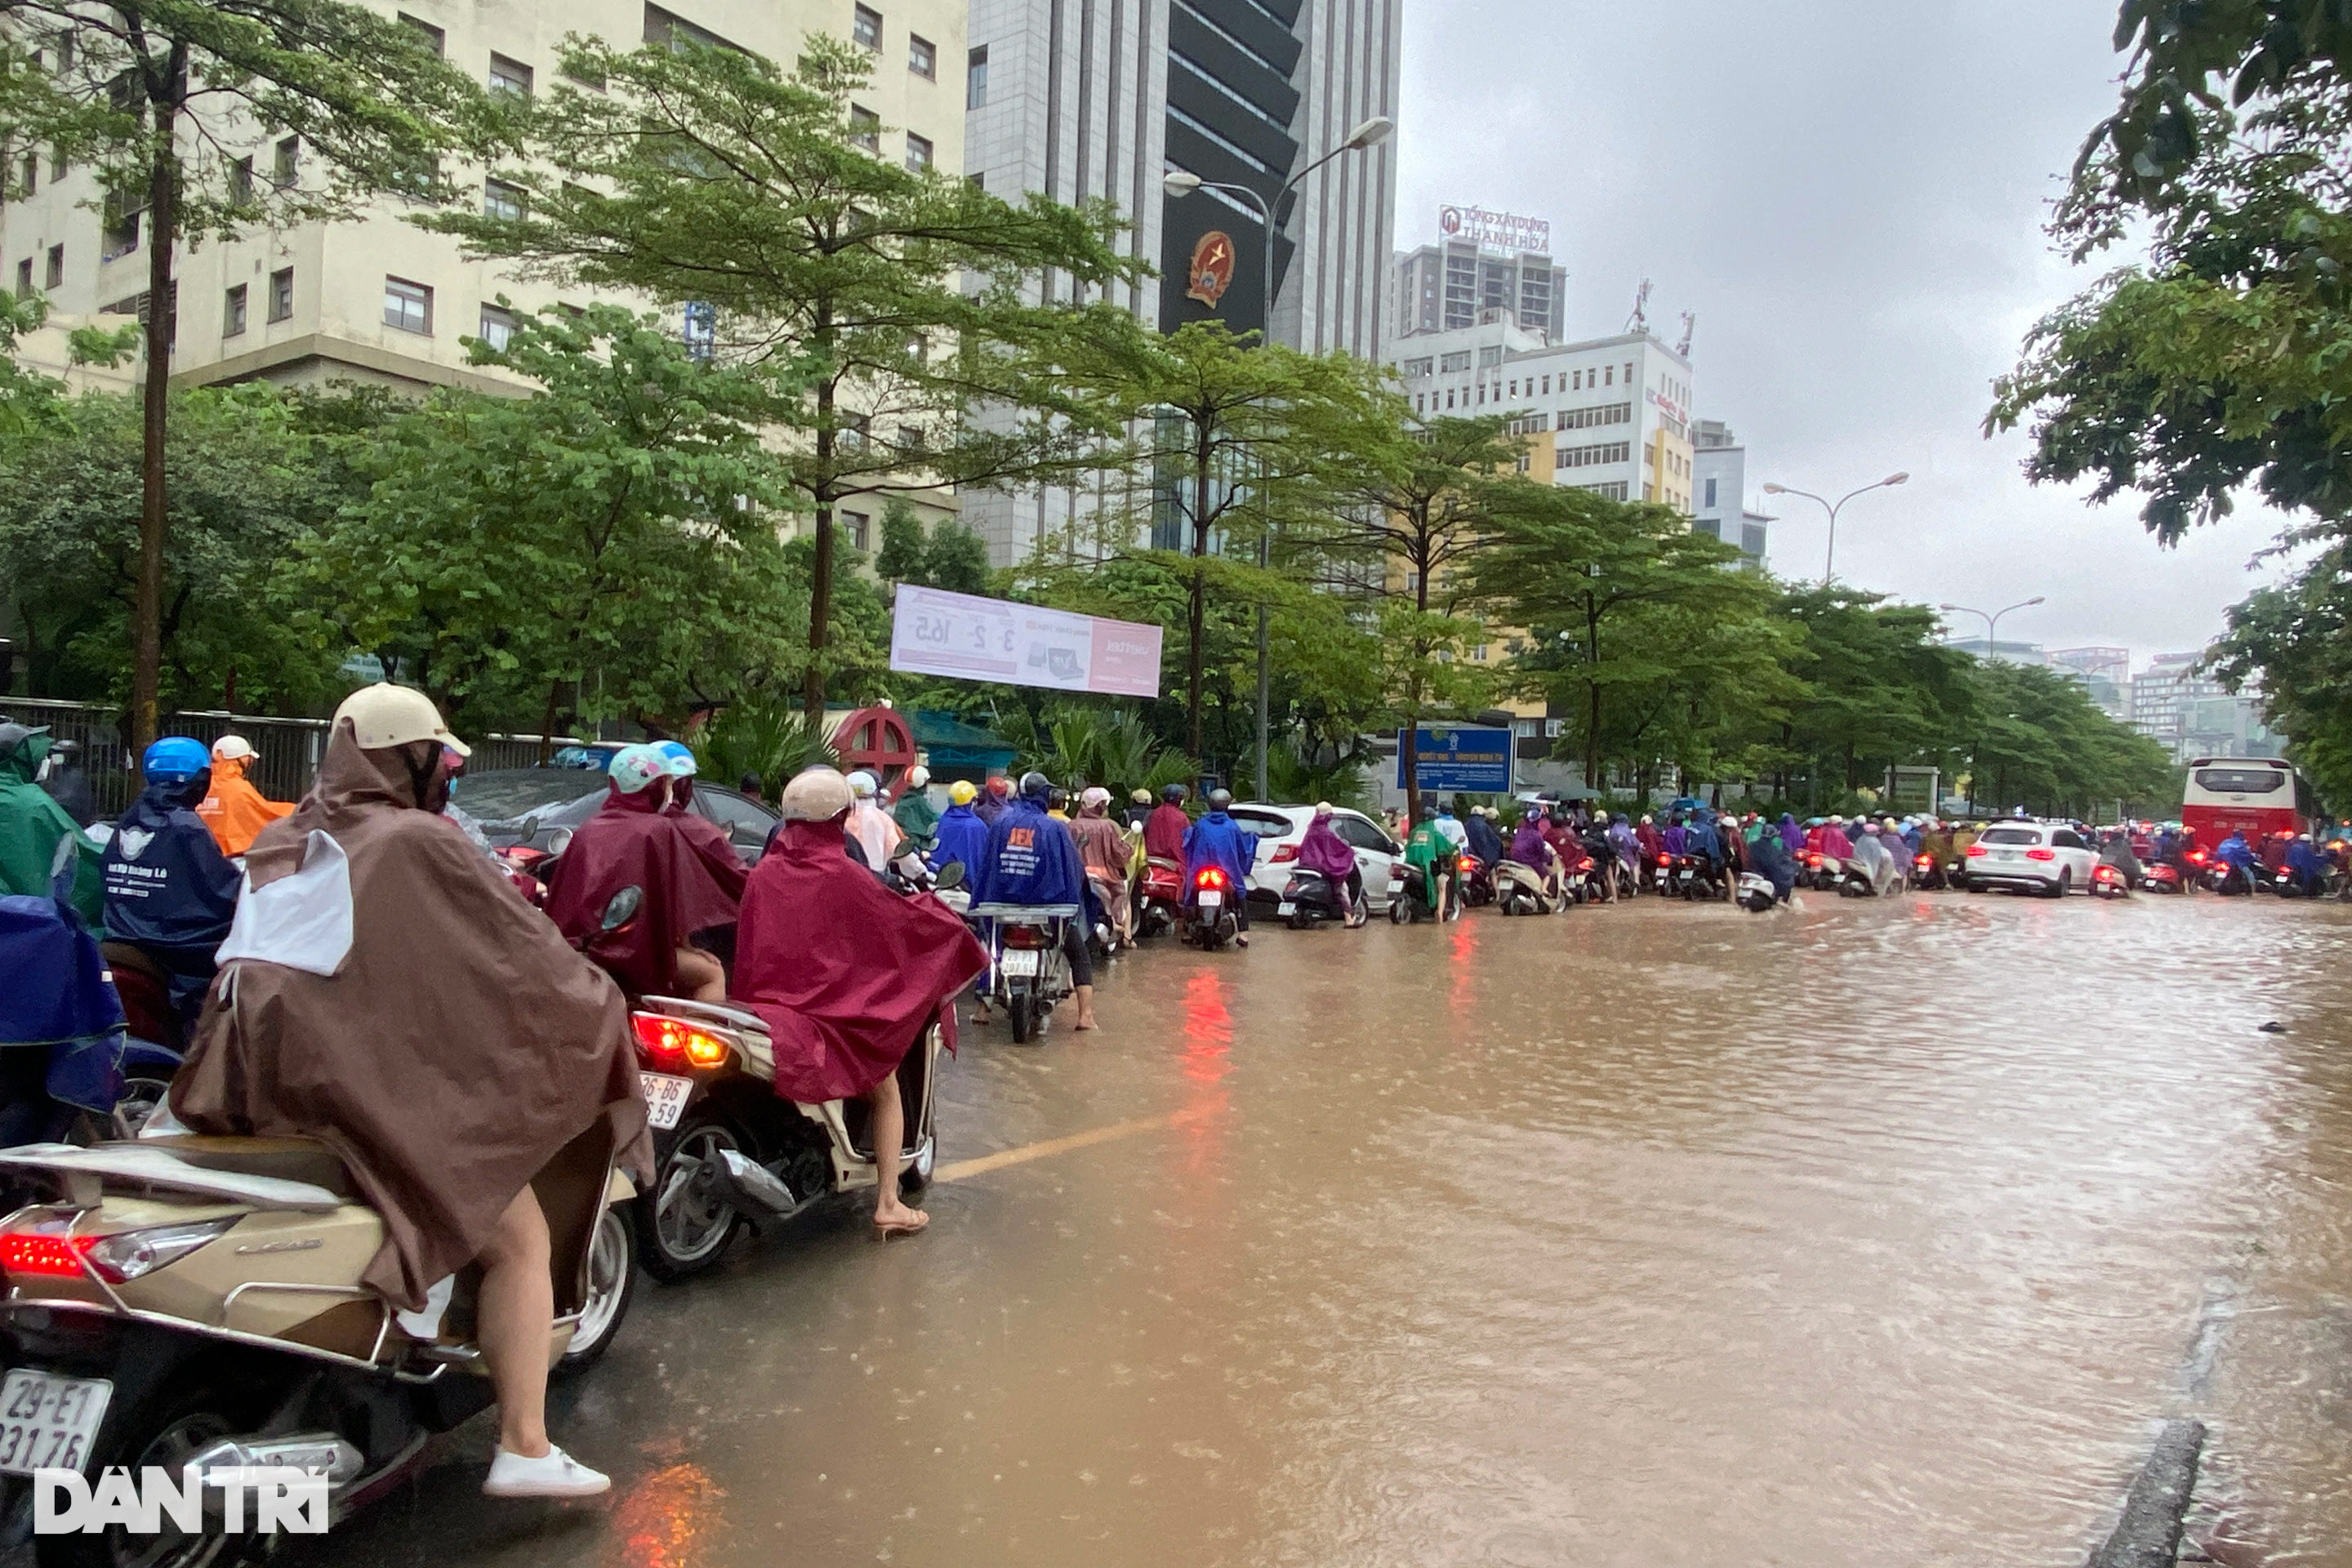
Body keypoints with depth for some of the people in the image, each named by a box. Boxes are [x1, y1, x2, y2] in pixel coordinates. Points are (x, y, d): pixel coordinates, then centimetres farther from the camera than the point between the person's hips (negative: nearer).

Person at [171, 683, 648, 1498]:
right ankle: (523, 1448, -1)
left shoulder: (278, 841, 15)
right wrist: (602, 1002, 10)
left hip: (249, 1072, 8)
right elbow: (521, 944, -5)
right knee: (520, 1240, 1)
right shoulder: (420, 841, -8)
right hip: (373, 1087, -8)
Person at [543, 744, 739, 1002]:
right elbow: (676, 895, -7)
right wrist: (681, 939, 5)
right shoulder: (661, 830, -7)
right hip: (632, 950, -7)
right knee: (712, 973, 10)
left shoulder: (588, 829, 10)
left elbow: (559, 893, 12)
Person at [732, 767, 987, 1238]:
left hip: (769, 1002, 5)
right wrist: (936, 910, 15)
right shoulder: (843, 876, -14)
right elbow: (901, 917, -5)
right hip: (834, 1004, -4)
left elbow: (748, 939, 8)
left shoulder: (765, 872, -1)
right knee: (886, 1093, 14)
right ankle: (888, 1205, 9)